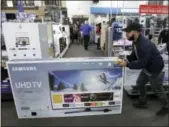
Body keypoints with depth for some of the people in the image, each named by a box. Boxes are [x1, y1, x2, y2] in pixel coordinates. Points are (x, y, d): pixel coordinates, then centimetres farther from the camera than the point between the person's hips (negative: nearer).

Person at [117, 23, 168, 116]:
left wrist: (127, 64, -31)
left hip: (155, 70, -9)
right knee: (140, 84, 18)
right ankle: (142, 102, 38)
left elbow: (141, 63, -35)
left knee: (157, 90, 9)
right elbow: (134, 55, 4)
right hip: (147, 68, 9)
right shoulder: (136, 42, -5)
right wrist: (126, 59, -14)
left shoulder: (144, 45, -36)